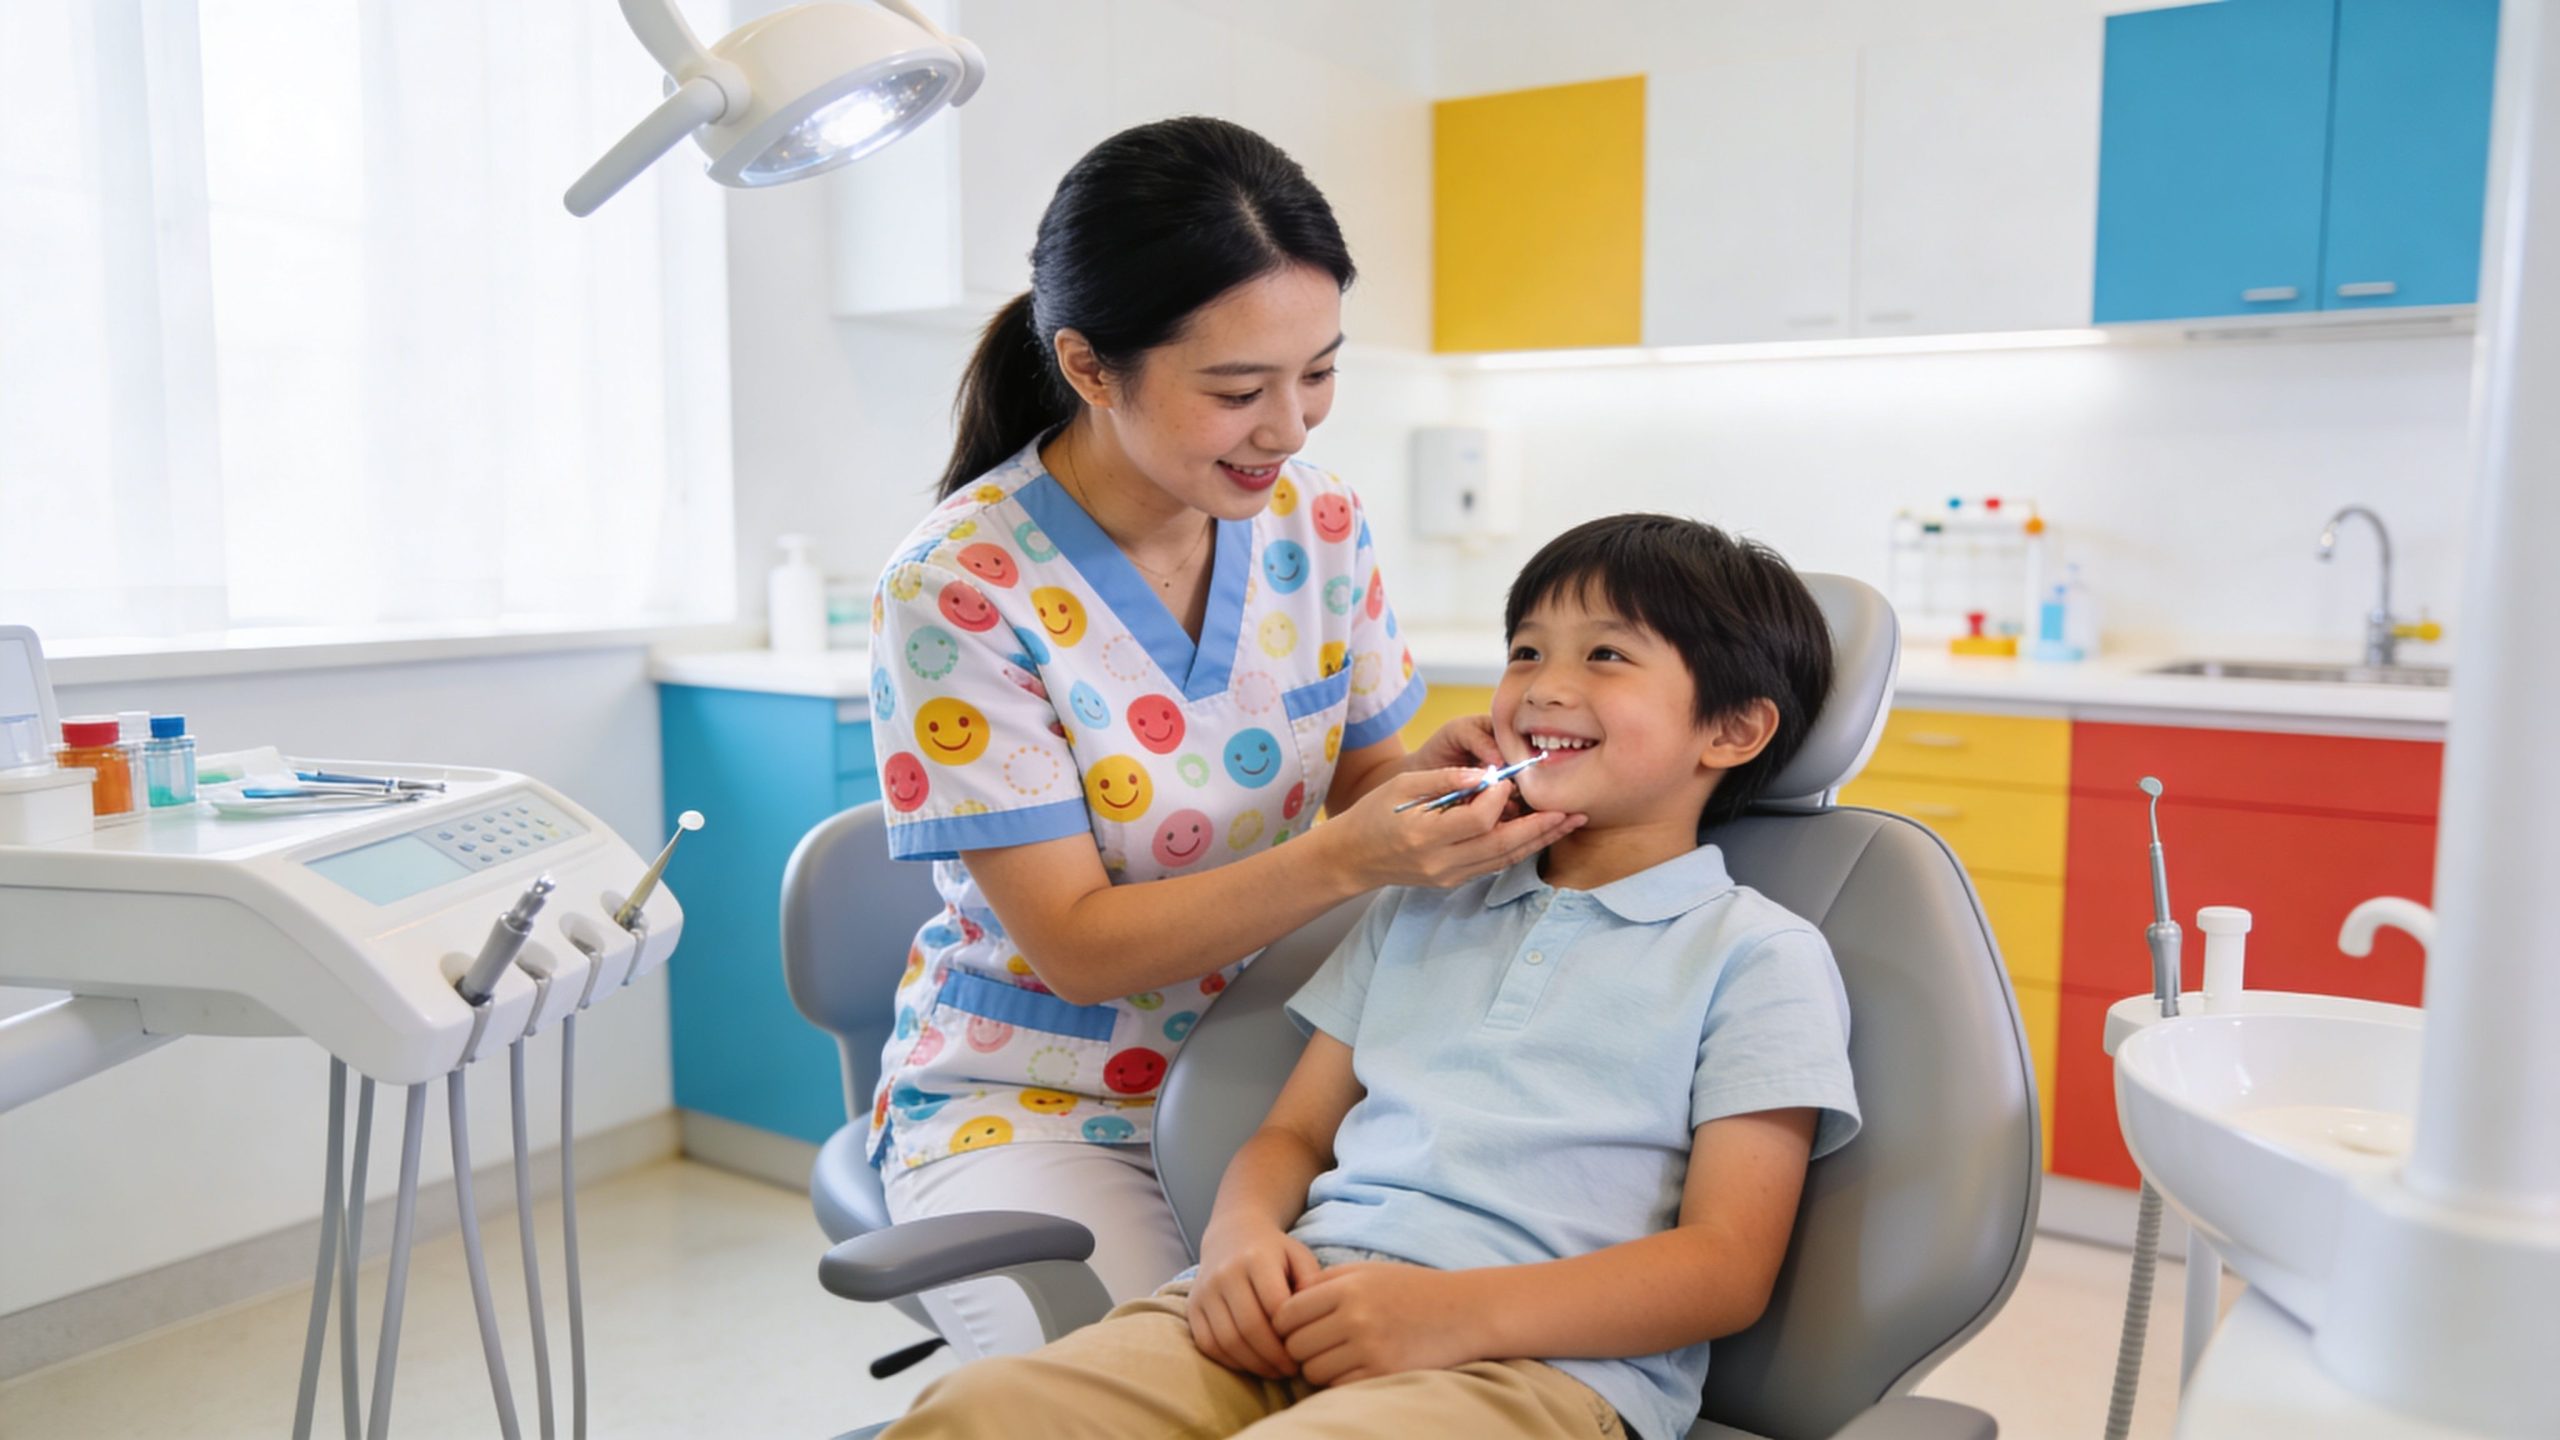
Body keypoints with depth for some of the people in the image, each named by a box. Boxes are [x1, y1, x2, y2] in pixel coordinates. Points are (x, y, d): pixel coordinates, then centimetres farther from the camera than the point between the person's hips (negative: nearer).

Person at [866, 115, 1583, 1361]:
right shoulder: (959, 589, -18)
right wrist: (1344, 858, -31)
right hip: (1028, 1106, -3)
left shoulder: (1319, 528, -3)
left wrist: (1436, 774, -17)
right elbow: (1079, 946, -18)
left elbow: (1355, 782, 7)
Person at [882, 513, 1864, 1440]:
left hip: (1544, 1358, -3)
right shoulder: (1421, 908, 25)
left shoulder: (1758, 955, 7)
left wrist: (1457, 1311, -16)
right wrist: (1241, 1234, -2)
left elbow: (1727, 1267, -2)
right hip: (1303, 1305, 4)